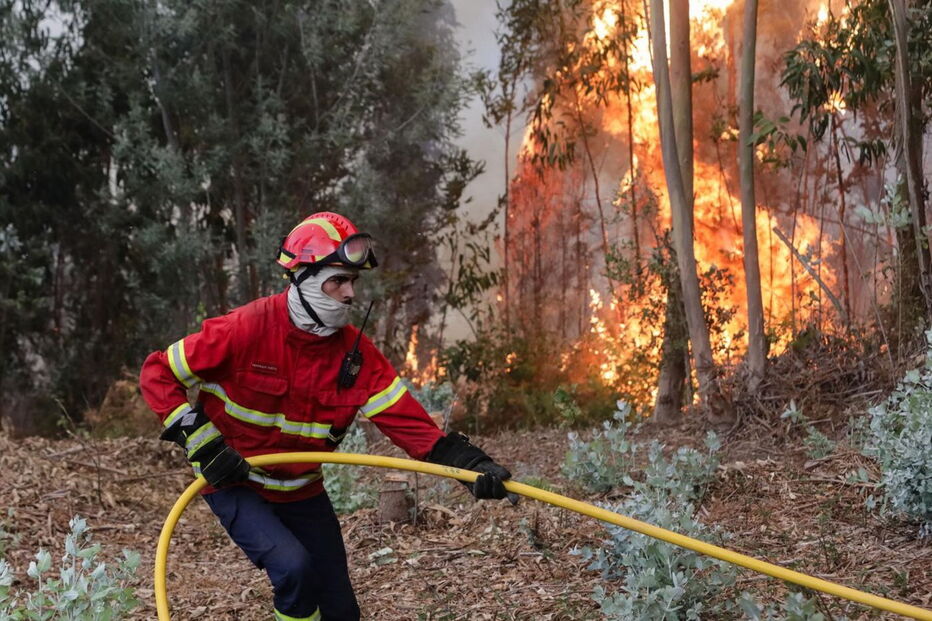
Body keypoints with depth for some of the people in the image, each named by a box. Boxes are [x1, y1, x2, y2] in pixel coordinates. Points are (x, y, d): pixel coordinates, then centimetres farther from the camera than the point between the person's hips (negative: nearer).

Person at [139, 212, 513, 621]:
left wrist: (471, 464, -30)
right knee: (293, 566, -29)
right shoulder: (247, 329, -22)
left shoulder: (355, 352, -10)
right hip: (235, 484, -5)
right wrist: (201, 442, -23)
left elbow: (406, 418, -17)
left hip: (301, 491, 5)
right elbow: (157, 374, -15)